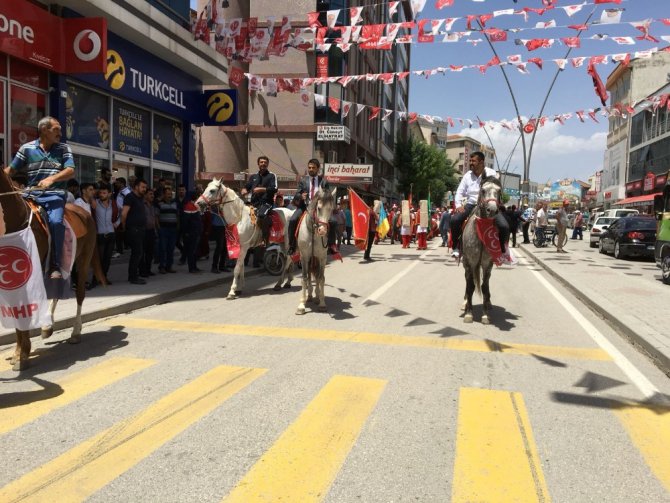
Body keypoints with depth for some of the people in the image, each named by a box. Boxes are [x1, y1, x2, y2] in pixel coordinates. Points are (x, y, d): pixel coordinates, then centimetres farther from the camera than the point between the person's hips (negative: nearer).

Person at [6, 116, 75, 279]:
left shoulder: (64, 148, 9)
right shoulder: (27, 148, 10)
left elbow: (70, 171, -4)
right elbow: (10, 169, 14)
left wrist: (51, 179, -20)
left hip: (54, 195, -2)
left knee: (55, 221, -29)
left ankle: (55, 266, -19)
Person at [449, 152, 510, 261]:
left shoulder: (491, 174, 0)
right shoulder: (467, 176, 8)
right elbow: (460, 192, 10)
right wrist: (459, 205, -6)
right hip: (471, 204, 2)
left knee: (504, 226, -22)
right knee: (455, 219, -24)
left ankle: (503, 250, 4)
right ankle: (456, 247, -6)